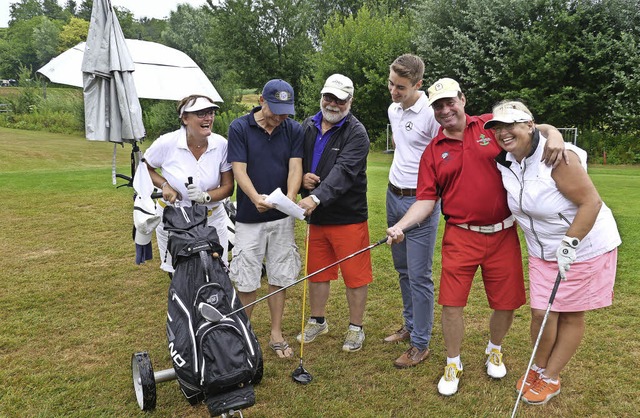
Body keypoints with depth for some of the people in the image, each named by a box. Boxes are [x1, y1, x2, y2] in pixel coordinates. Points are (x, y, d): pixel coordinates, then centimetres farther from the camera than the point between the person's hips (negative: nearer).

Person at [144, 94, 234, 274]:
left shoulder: (221, 144, -12)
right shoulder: (167, 143, -14)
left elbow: (228, 187, -5)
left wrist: (206, 197, -24)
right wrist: (165, 185, -14)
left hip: (211, 218, 1)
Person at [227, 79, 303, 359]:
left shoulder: (293, 129, 2)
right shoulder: (239, 128, -6)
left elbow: (295, 167, -7)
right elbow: (239, 170, -11)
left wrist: (290, 197, -27)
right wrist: (255, 197, -30)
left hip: (282, 217, 2)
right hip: (249, 217, -2)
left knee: (279, 278, 10)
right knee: (246, 282, 4)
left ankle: (276, 335, 24)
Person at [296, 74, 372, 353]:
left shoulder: (356, 133, -11)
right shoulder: (308, 126, 8)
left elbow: (344, 172, -26)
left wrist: (317, 197, -39)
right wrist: (302, 177, -4)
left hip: (349, 217, -5)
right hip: (316, 216, 6)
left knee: (355, 274, 5)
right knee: (317, 271, 17)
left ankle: (356, 327, 24)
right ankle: (317, 321, 36)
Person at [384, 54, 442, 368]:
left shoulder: (432, 114, -17)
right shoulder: (393, 110, 9)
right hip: (394, 196, 8)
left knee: (419, 276, -2)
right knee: (403, 269, 18)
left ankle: (420, 344, 12)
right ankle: (410, 325, 35)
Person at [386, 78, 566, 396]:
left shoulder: (492, 126, 2)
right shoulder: (433, 152, 3)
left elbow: (535, 128, 7)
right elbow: (426, 200, -1)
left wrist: (554, 134, -17)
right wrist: (400, 225, -16)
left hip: (503, 235, 1)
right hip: (460, 237, 0)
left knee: (507, 303, 9)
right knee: (451, 302, -2)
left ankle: (494, 349, 40)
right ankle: (453, 364, 23)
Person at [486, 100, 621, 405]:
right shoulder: (505, 163, -4)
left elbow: (591, 202, -25)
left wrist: (569, 245, -25)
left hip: (585, 248, -5)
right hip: (543, 251, 5)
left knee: (571, 315, 7)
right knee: (541, 312, 3)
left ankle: (551, 379, 23)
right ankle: (539, 368, 27)